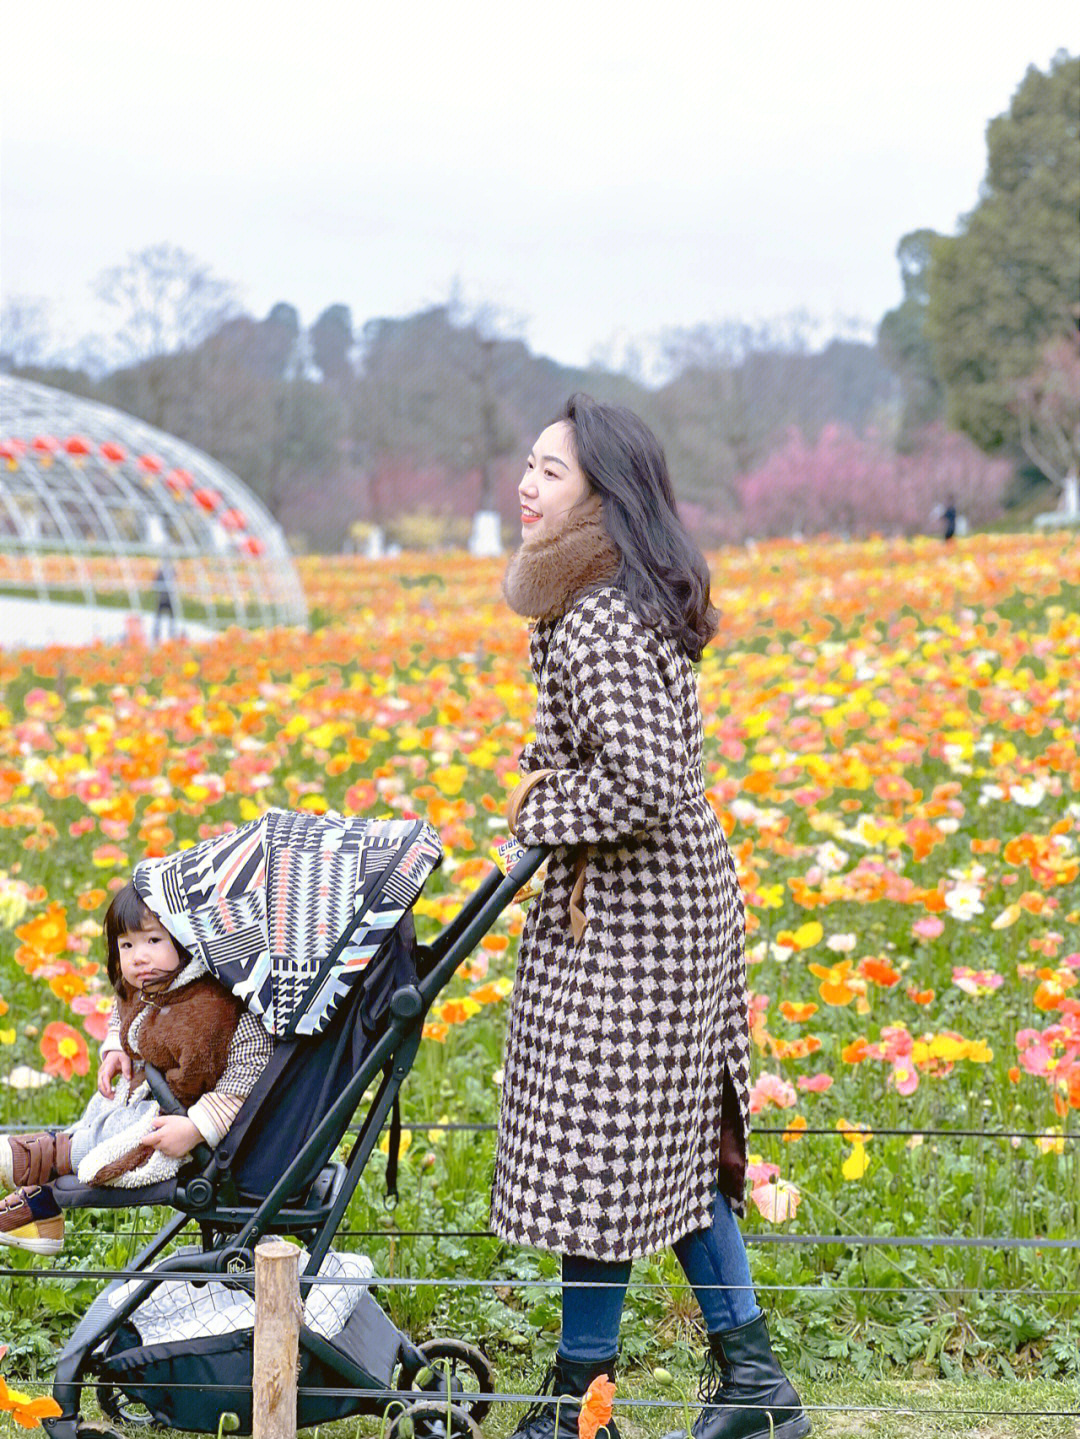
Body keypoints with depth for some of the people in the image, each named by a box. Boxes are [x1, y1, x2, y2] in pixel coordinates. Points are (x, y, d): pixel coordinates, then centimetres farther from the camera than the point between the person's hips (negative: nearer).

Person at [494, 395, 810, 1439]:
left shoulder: (599, 623, -21)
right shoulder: (637, 601, 11)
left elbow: (644, 786, -28)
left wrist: (539, 814, -14)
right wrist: (548, 776, 10)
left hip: (618, 922, -10)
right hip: (680, 897, 10)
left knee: (596, 1151, 0)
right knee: (676, 1144, 16)